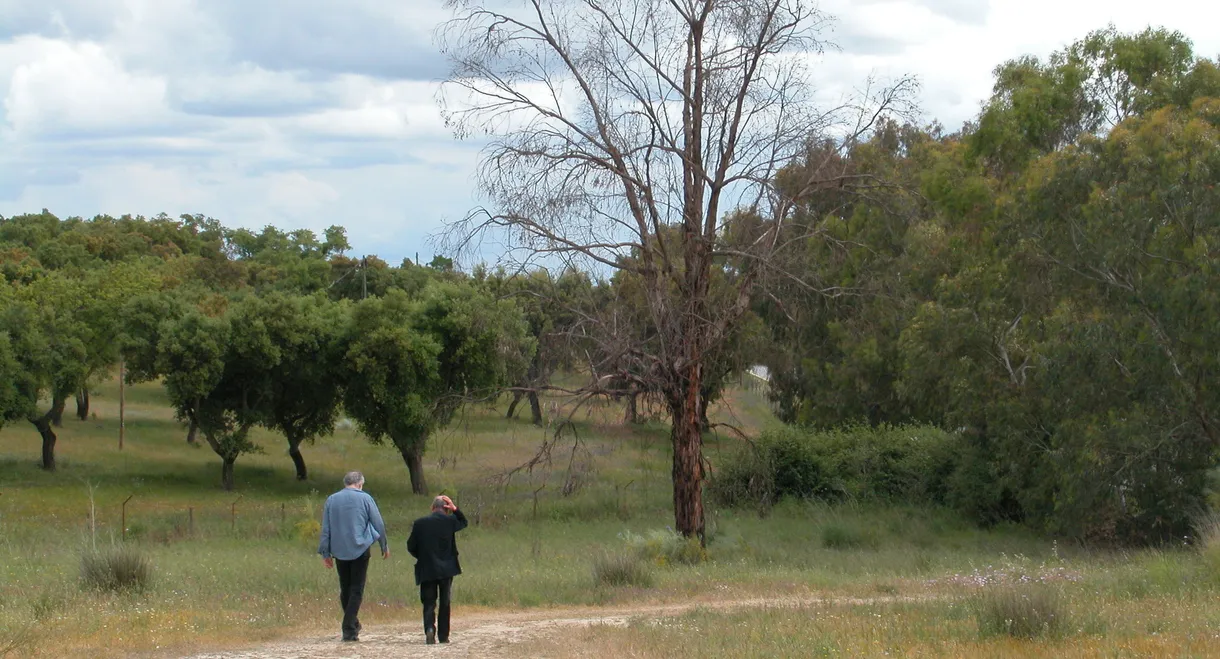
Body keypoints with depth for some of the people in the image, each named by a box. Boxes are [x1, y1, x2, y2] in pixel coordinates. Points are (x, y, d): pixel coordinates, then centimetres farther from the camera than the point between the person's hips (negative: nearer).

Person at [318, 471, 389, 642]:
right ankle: (349, 630, -7)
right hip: (360, 550, -3)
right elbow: (379, 524, 0)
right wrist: (385, 546, 13)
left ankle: (352, 624, 26)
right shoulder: (365, 499, -4)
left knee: (345, 589, 15)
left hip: (339, 551, 3)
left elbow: (325, 528, 7)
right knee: (356, 590, 0)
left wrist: (325, 553, 12)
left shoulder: (332, 500, 4)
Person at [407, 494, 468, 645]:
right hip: (446, 569, 1)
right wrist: (454, 509, 7)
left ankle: (429, 628, -19)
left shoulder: (420, 523, -6)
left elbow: (411, 547, -1)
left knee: (429, 602, 5)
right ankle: (443, 635, 12)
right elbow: (463, 522, 18)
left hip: (427, 570, -1)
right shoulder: (450, 521, -5)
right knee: (445, 603, 12)